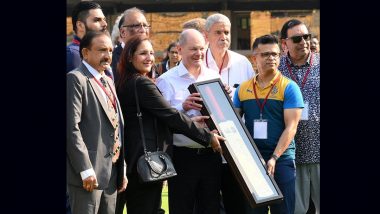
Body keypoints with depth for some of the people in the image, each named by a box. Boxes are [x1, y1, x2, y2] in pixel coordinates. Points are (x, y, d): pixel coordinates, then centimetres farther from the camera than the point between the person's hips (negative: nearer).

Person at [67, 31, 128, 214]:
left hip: (112, 174, 8)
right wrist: (86, 170, -19)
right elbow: (71, 128, -16)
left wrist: (122, 169, 16)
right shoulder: (75, 79, -8)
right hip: (89, 174, -8)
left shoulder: (108, 81, 20)